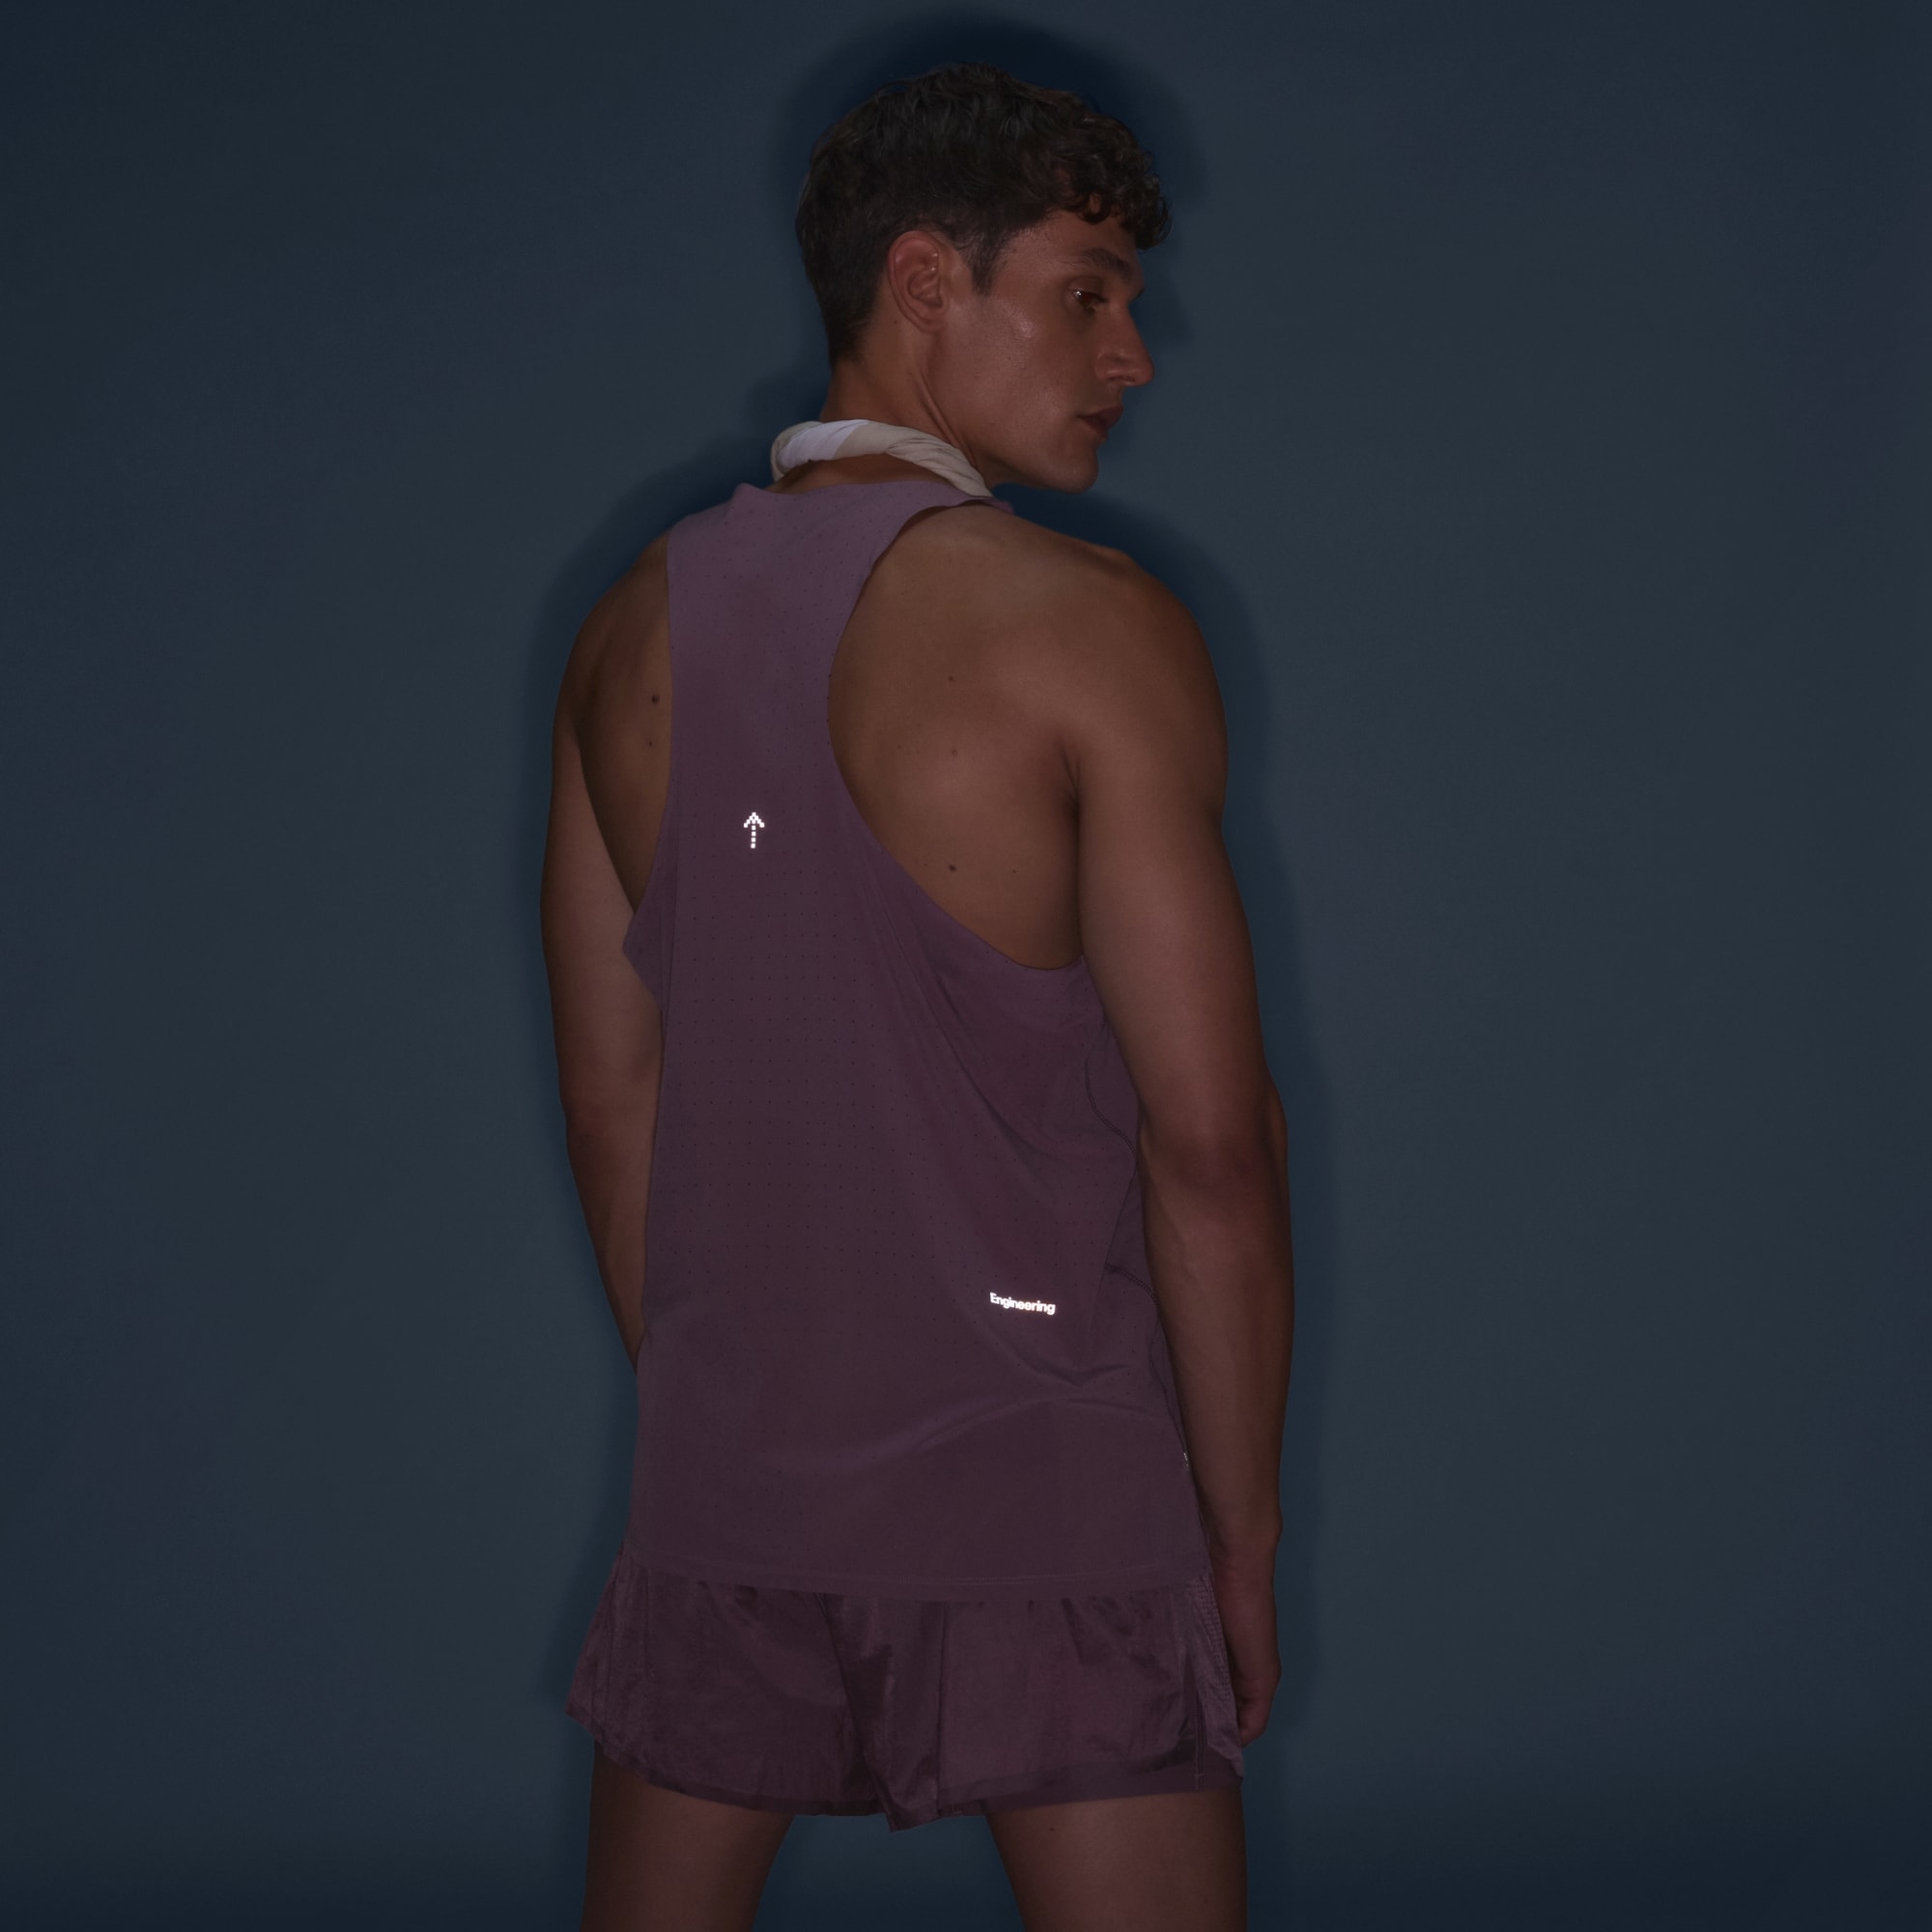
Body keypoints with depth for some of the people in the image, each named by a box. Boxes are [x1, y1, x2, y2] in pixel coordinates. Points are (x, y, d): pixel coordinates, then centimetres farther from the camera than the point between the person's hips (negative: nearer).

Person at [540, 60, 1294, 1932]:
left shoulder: (637, 627, 6)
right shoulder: (1084, 626, -11)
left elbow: (611, 1101, 10)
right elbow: (1209, 1141, -13)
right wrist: (1242, 1529, -3)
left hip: (721, 1497, 6)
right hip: (1038, 1498, -5)